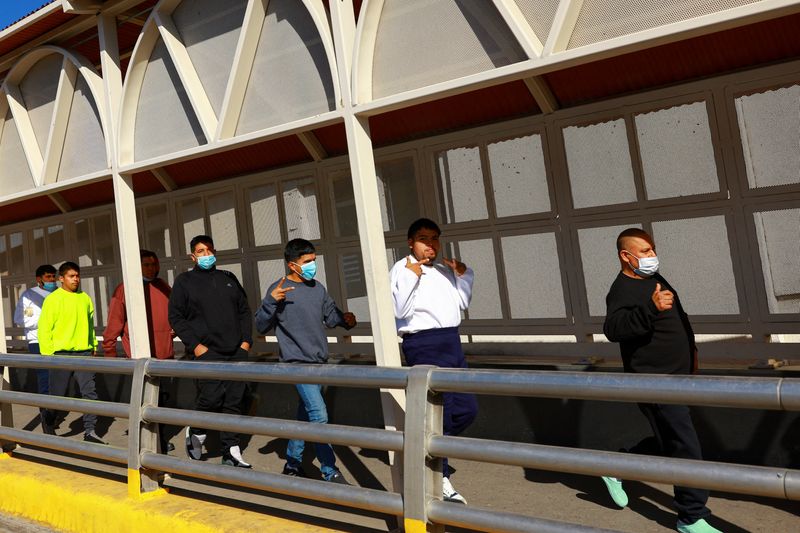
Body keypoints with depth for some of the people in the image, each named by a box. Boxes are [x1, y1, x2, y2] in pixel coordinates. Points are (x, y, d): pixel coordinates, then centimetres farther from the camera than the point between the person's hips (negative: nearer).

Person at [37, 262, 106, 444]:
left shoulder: (85, 298, 11)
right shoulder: (53, 299, -4)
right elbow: (44, 328, -7)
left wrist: (93, 346, 17)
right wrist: (48, 353, -11)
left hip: (84, 353, 4)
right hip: (61, 353, -4)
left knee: (90, 392, -3)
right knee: (57, 393, 7)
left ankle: (90, 431, 0)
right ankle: (48, 422, 32)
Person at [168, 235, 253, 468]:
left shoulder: (228, 278, 16)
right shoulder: (184, 281, 4)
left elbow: (244, 310, 18)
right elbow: (176, 317, 0)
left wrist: (246, 340, 6)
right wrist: (194, 345, -9)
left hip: (236, 352, 4)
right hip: (206, 353, -4)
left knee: (233, 402, 4)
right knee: (211, 397, -14)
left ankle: (232, 453, 12)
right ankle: (196, 432, 16)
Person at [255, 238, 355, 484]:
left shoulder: (318, 288, 9)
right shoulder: (279, 289, -8)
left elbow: (330, 315, 19)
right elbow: (261, 326, -7)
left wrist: (344, 319, -3)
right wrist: (271, 301, -23)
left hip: (319, 363, 7)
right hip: (297, 362, -7)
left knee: (305, 414, 16)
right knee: (319, 415, -13)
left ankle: (292, 463, 32)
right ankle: (330, 472, -4)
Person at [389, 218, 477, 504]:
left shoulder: (445, 268, 16)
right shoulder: (402, 268, -6)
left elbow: (462, 303, 20)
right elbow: (401, 311, -14)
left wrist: (463, 275, 8)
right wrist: (410, 276, -19)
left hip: (451, 341, 8)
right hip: (423, 345, -8)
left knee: (467, 408, 10)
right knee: (439, 413, -5)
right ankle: (441, 479, 8)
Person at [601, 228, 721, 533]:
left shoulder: (655, 279, 13)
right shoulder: (622, 290, -18)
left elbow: (680, 317, 28)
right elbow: (613, 329, -36)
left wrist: (691, 348, 25)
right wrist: (651, 308, -45)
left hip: (676, 377, 10)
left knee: (669, 442, 19)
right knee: (685, 448, -4)